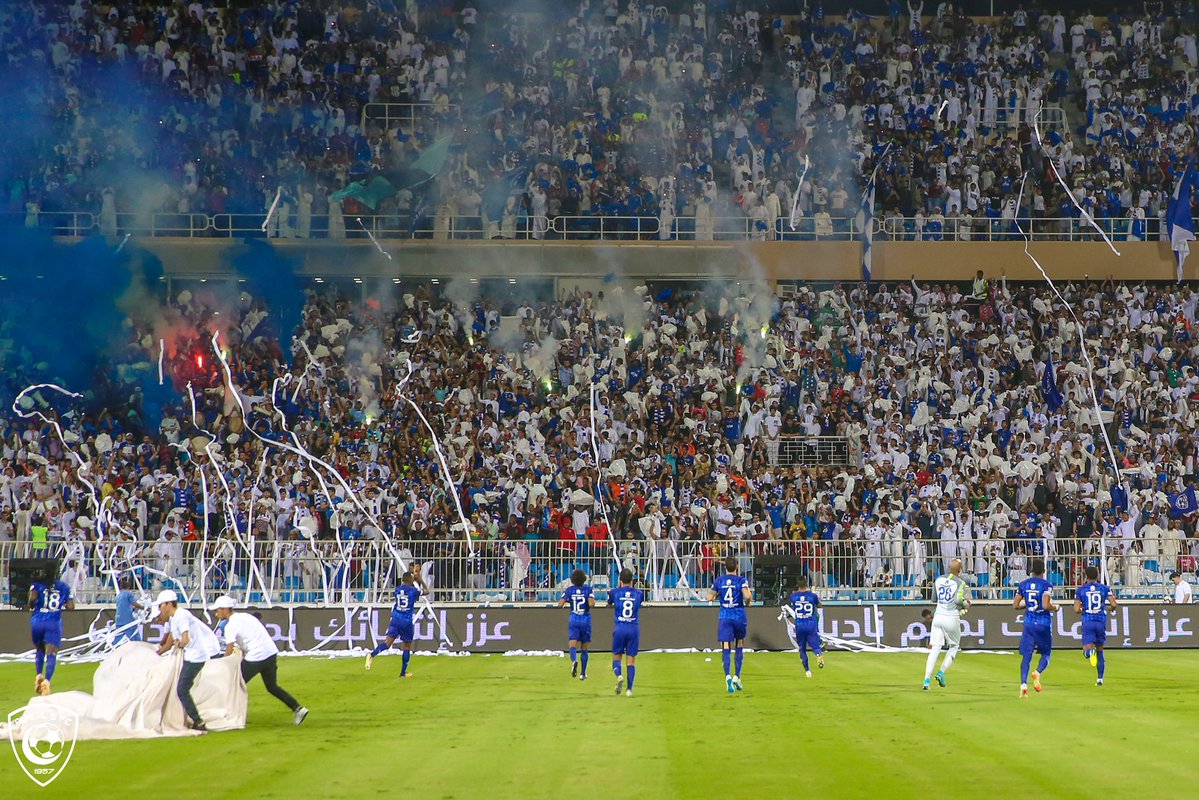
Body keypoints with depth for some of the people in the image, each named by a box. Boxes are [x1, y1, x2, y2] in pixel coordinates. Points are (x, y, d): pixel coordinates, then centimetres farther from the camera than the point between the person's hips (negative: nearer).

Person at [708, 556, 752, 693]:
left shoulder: (719, 580, 4)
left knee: (726, 648, -6)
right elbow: (747, 596, -17)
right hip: (739, 616, -1)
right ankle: (737, 677, 9)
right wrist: (748, 602, 4)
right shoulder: (741, 580, -4)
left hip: (724, 617, 1)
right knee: (739, 647, 15)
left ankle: (728, 676, -25)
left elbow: (710, 597, 5)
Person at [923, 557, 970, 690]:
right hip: (952, 618, -4)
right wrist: (965, 604, 1)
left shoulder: (938, 580, 8)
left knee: (935, 648, 0)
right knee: (954, 647, 17)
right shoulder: (960, 583, -7)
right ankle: (941, 673, 1)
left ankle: (927, 679, -14)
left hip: (938, 616, 4)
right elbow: (958, 600, -18)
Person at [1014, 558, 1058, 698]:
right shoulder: (1046, 585, -8)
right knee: (1046, 653, 13)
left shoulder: (1023, 584, 5)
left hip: (1029, 623, 3)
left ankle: (1023, 683, -16)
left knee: (1026, 655, 2)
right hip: (1044, 624, -3)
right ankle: (1038, 672, -17)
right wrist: (1055, 607, 1)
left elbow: (1015, 605, 7)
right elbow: (1046, 605, -19)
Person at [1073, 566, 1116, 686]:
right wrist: (1110, 608, 19)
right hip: (1101, 622, 2)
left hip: (1087, 622, -2)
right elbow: (1113, 604, -4)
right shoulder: (1105, 588, 6)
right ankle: (1100, 678, 16)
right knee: (1100, 650, 18)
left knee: (1087, 652, -5)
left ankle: (1090, 650, -42)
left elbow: (1076, 610, -2)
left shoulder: (1080, 590, 4)